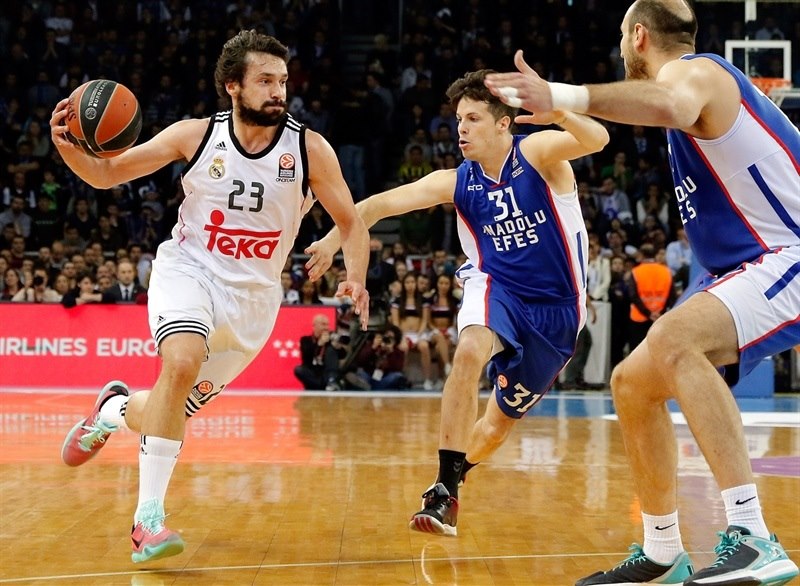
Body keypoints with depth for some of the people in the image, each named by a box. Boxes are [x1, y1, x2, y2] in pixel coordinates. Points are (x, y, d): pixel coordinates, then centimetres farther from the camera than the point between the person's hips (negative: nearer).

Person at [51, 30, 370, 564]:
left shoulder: (309, 149, -10)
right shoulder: (195, 136, -9)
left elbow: (351, 223, -1)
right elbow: (107, 173, -2)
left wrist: (356, 279, -20)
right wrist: (68, 147, -23)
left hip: (253, 297, 2)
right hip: (188, 271, -2)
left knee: (172, 416, 5)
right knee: (183, 363, -32)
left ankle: (116, 408, 42)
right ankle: (149, 516, -23)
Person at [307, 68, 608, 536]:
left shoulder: (536, 153, -12)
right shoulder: (456, 183, -4)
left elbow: (597, 140, -30)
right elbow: (385, 202, -14)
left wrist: (558, 113, -51)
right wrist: (336, 237, -30)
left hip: (556, 309, 0)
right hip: (496, 288, 1)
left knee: (502, 420, 8)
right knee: (470, 351, -33)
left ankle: (453, 479, 39)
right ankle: (444, 493, -31)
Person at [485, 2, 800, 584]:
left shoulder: (692, 71, -13)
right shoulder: (698, 76, 17)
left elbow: (666, 105, -40)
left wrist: (560, 96, -51)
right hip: (741, 268, 11)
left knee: (672, 339, -35)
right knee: (633, 383, 9)